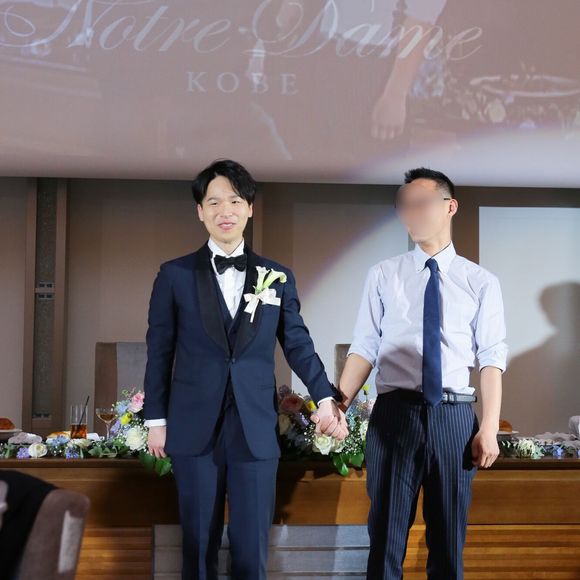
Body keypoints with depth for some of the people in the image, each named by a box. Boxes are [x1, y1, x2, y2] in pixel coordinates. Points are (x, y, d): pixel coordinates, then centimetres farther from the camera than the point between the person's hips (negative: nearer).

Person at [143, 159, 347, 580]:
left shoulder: (278, 276, 7)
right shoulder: (175, 275, 4)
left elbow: (298, 343, 7)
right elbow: (159, 352, 5)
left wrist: (326, 397, -5)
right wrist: (156, 419, 2)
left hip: (256, 429, 1)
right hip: (194, 429, 0)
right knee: (199, 543, 8)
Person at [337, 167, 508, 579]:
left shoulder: (481, 282, 5)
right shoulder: (383, 275, 7)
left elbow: (491, 358, 0)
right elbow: (365, 347, 1)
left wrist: (489, 428, -8)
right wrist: (338, 406, -11)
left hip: (454, 416, 0)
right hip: (395, 412, 0)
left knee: (449, 537, 10)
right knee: (386, 533, 6)